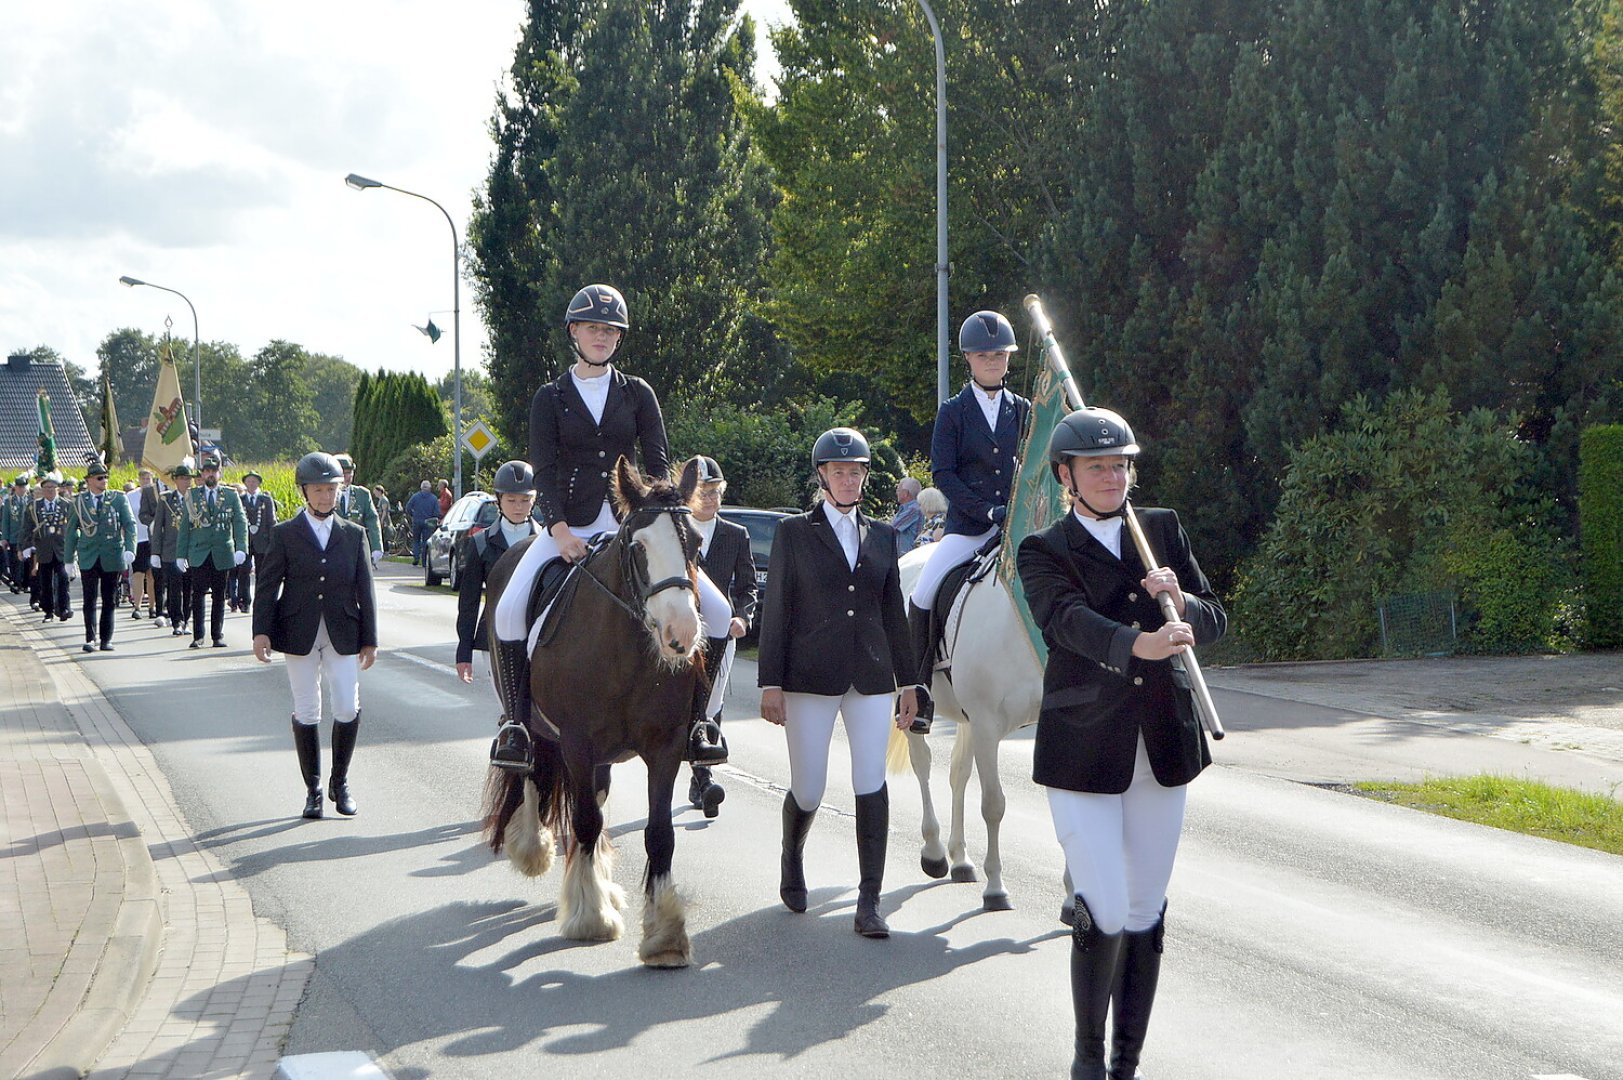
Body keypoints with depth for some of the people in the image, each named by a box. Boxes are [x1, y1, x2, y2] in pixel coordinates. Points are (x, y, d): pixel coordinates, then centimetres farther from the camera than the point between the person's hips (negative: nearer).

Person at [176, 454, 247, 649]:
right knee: (198, 594, -7)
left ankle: (218, 635, 13)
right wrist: (181, 554, 2)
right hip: (198, 554, 0)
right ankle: (198, 636, -4)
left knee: (219, 596, 6)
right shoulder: (191, 496, 7)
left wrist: (241, 548, -15)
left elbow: (240, 522, 0)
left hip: (222, 554, 1)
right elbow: (184, 526, 7)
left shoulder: (231, 495, 6)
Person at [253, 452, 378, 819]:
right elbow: (268, 586, 0)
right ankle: (313, 790, 14)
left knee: (348, 709, -6)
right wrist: (262, 631, -11)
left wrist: (369, 640, 4)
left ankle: (340, 782, 14)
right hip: (299, 634, -1)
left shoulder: (354, 534, 8)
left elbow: (365, 589, 8)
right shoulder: (285, 534, 3)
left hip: (342, 634, 1)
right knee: (307, 713, 3)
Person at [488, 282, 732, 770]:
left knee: (716, 610, -16)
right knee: (509, 611, -26)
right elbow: (544, 470, -3)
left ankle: (694, 718, -3)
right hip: (569, 526, -1)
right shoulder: (550, 398, 6)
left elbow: (658, 463, 3)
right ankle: (516, 721, -11)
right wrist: (560, 531, -18)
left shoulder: (638, 393, 10)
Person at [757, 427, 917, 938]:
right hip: (811, 675, -2)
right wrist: (770, 683, -6)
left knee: (871, 785, -6)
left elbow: (894, 612, 15)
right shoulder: (794, 532, 3)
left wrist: (907, 681, 12)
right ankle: (792, 858, 35)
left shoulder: (882, 535, 12)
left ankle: (869, 903, -3)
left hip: (871, 677, 2)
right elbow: (776, 609, 0)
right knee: (808, 790, 3)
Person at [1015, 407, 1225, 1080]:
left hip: (1163, 745, 4)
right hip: (1083, 751, -4)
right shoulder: (1043, 553, -3)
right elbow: (1069, 621, -22)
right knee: (1104, 915, -10)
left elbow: (1216, 620, 8)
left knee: (1147, 913, 8)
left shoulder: (1164, 531, 10)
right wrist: (1138, 643, -41)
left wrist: (1182, 604, -15)